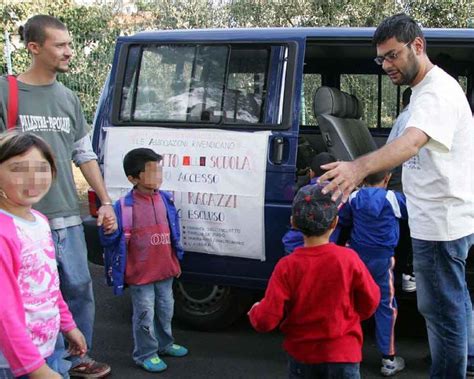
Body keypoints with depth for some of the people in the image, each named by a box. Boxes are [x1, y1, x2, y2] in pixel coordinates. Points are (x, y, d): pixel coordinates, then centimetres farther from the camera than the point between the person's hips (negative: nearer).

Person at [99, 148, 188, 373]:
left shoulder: (166, 200, 2)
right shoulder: (124, 207, -15)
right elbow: (109, 240, -7)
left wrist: (177, 261, 16)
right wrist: (110, 230, -28)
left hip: (165, 270, 6)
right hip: (140, 274, -5)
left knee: (165, 310, 20)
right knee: (145, 315, 5)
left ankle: (164, 344, 41)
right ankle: (145, 354, 22)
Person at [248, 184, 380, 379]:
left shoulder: (286, 266, -16)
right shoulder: (348, 258, -14)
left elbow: (266, 320, -15)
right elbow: (370, 302, -2)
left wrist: (255, 312, 7)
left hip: (302, 355, 1)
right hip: (342, 355, 0)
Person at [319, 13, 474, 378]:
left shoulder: (438, 91, -23)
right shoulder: (428, 88, 12)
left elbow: (412, 141, -43)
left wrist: (360, 167, -58)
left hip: (440, 223, -11)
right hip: (443, 218, 11)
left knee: (440, 308, 0)